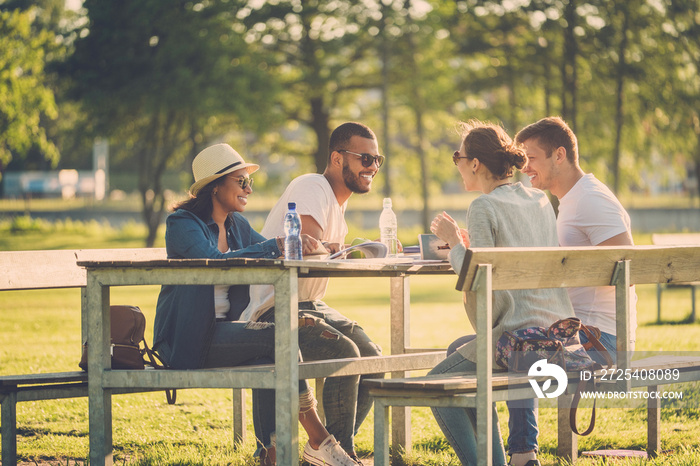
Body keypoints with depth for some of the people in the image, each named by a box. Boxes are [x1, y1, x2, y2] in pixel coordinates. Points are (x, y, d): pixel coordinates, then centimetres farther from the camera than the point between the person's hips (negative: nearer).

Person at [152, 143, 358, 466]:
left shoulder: (237, 224, 15)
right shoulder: (182, 223, -9)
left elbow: (267, 253, 7)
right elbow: (215, 262, -26)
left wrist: (294, 244, -15)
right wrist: (275, 247, -28)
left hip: (223, 330, 7)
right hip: (188, 340, -7)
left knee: (268, 360, -24)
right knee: (279, 336, -25)